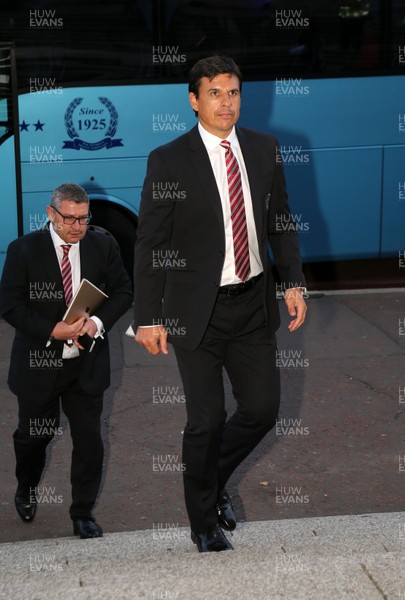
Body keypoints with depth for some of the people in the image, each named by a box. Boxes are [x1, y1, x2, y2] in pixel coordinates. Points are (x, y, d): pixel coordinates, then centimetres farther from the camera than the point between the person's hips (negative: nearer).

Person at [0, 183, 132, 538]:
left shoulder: (102, 247, -1)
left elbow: (124, 291, 3)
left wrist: (98, 321, -16)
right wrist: (52, 331, -21)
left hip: (86, 363, 1)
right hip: (39, 362, -1)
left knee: (89, 439, 0)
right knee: (33, 435, 15)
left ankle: (83, 513, 14)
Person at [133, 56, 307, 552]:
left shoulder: (263, 149, 3)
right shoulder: (168, 161, -10)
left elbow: (280, 221, 12)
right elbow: (150, 244, -8)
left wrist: (293, 283, 3)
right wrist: (148, 317, -11)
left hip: (254, 303, 4)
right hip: (198, 309, -4)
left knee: (263, 409, 8)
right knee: (206, 420, 2)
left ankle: (214, 477, 37)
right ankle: (204, 521, 24)